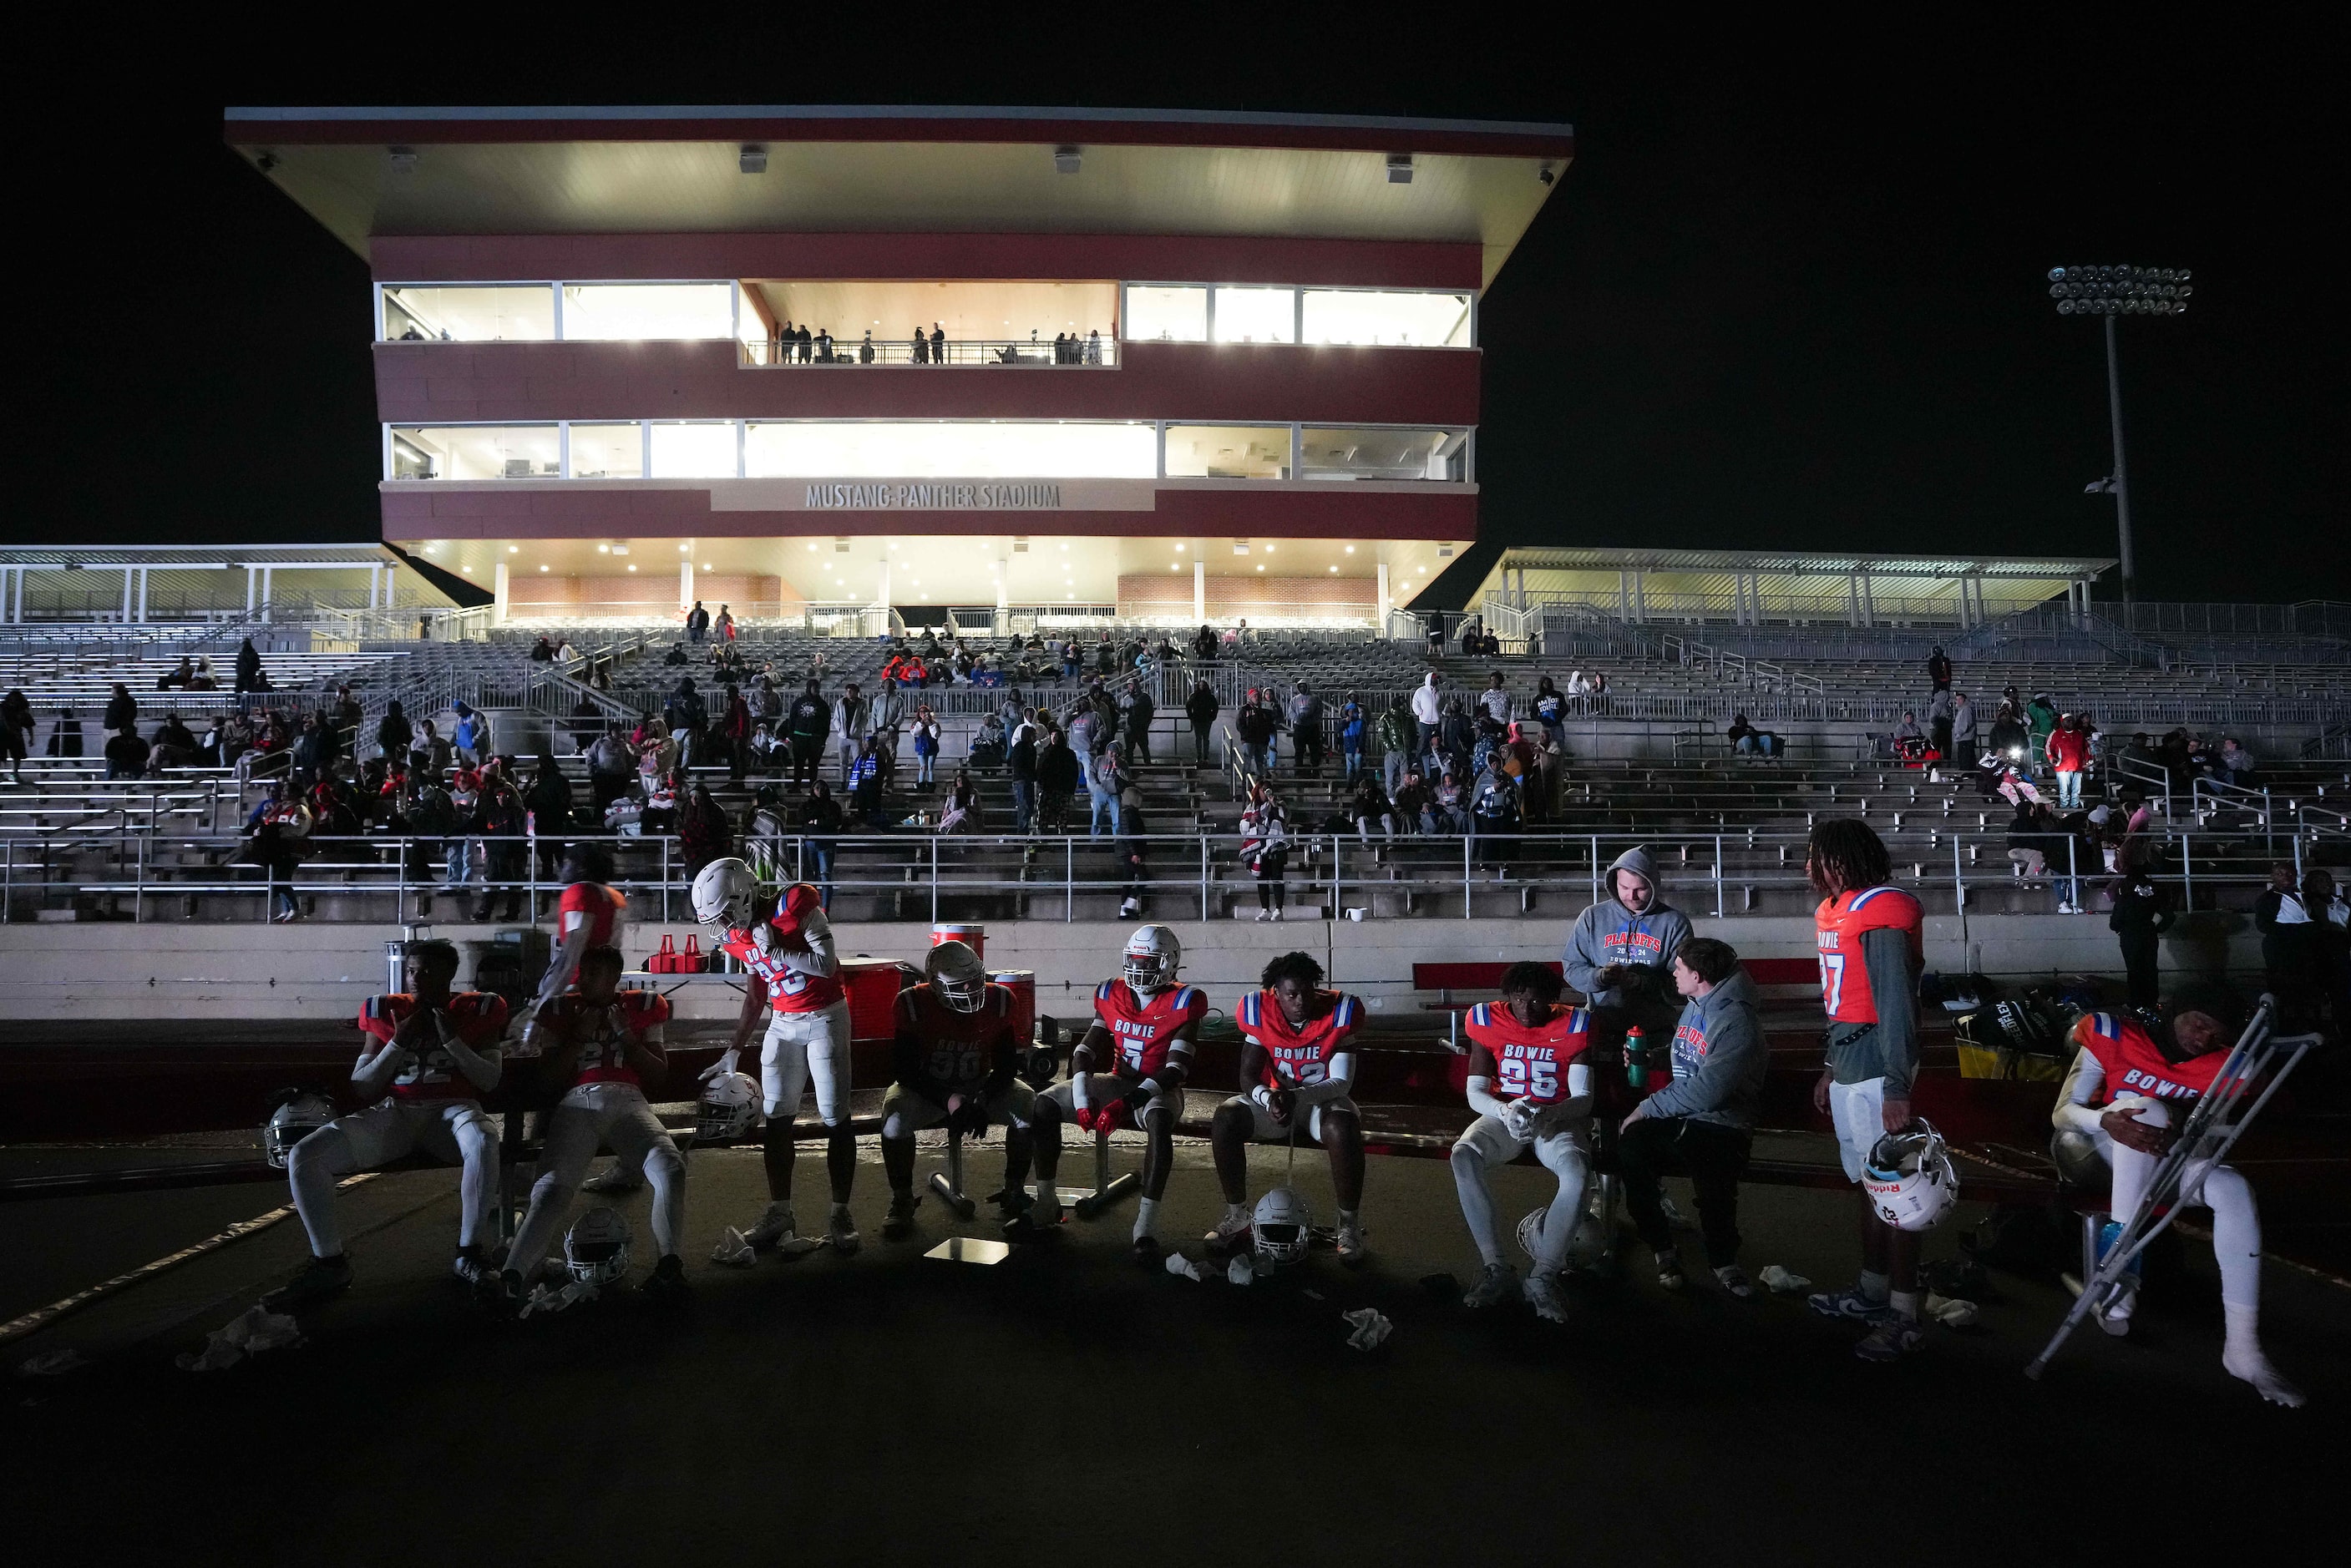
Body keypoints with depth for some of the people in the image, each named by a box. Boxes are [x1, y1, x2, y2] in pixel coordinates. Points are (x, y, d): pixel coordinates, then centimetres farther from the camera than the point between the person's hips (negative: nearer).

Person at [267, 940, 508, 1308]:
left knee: (483, 1144, -40)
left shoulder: (475, 1010, 6)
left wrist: (451, 1039, -10)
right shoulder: (386, 1012, 11)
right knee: (302, 1157, -20)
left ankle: (470, 1254, -21)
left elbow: (490, 1080, 1)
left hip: (451, 1109, -3)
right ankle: (329, 1264, -5)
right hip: (393, 1112, 3)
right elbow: (361, 1088, 9)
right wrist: (398, 1042, -4)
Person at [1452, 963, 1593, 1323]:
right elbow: (1475, 1093, -4)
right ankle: (1497, 1270, -24)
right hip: (1503, 1115, 1)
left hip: (1557, 1119, -1)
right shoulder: (1488, 1021, -4)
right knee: (1463, 1156, -31)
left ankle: (1543, 1278, -24)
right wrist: (1505, 1112, -27)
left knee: (1577, 1172, -35)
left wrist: (1548, 1115, -31)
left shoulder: (1573, 1025, -7)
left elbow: (1583, 1098, -9)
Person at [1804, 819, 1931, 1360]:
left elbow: (1896, 1006, -20)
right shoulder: (1839, 912, 13)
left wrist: (1897, 1089, -22)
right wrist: (1831, 1069, 22)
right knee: (1866, 1187, 18)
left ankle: (1904, 1319, 3)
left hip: (1876, 1072, -10)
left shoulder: (1881, 917, -17)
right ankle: (1872, 1292, 30)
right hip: (1848, 1070, 10)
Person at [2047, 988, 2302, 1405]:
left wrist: (2181, 1138, -39)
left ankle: (2243, 1347, -26)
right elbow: (2063, 1111, -16)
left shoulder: (2220, 1067, -2)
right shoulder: (2115, 1037, -12)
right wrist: (2107, 1121, -38)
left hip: (2161, 1162, 4)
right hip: (2093, 1149, -3)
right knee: (2150, 1110, -32)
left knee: (2234, 1188, -24)